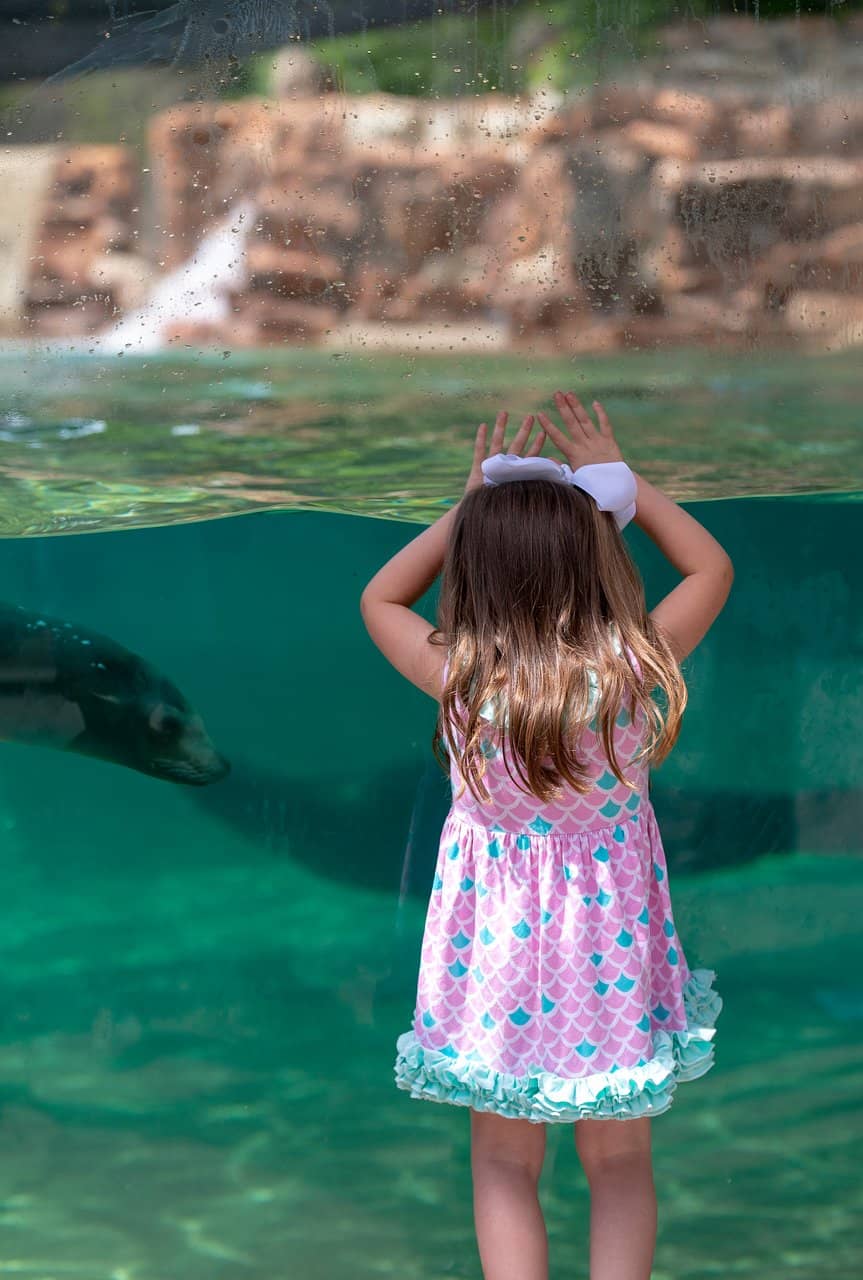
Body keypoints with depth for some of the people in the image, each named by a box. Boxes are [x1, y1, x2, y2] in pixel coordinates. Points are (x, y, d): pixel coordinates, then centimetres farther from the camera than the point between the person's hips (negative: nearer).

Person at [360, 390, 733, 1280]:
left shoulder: (459, 681, -18)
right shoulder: (633, 668, -18)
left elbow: (381, 598, 4)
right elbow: (711, 569, 3)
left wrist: (474, 503, 3)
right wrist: (618, 477, 6)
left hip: (498, 956, 0)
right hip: (612, 956, 0)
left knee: (505, 1169, 16)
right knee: (620, 1166, 17)